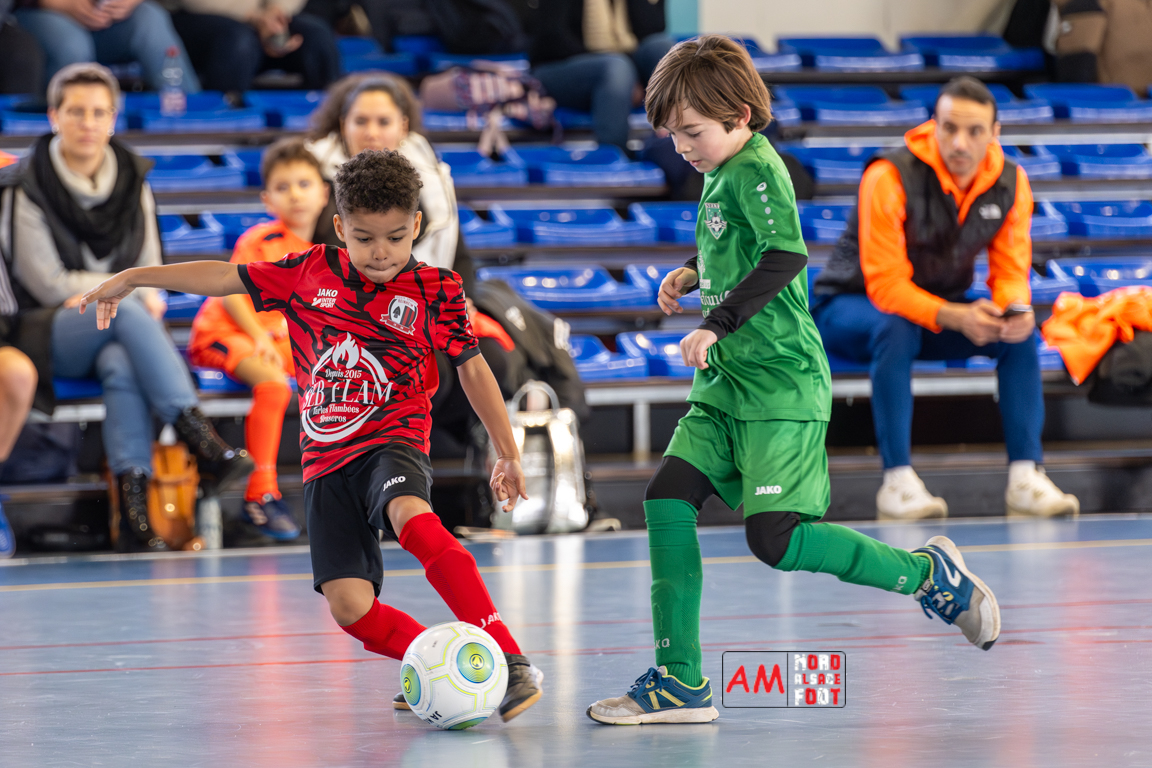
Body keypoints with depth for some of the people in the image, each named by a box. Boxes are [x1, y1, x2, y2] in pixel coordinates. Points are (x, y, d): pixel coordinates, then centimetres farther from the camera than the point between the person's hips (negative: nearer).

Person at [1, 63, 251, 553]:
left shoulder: (132, 183, 12)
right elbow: (48, 285, -6)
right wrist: (133, 290, -10)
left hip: (121, 332, 3)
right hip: (50, 338, -3)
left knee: (121, 364, -36)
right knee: (126, 307, -36)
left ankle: (133, 507, -47)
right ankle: (203, 444, -44)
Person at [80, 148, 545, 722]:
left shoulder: (436, 291, 0)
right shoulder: (309, 273, 5)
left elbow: (472, 369, 10)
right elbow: (225, 277, 12)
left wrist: (507, 454, 14)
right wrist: (133, 278, 13)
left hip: (392, 442, -4)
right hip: (326, 460, 4)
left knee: (411, 517, -38)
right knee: (349, 606, -14)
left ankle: (511, 661, -40)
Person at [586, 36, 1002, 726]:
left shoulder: (757, 169, -14)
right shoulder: (721, 173, 15)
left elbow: (786, 254, -29)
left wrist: (718, 324, -31)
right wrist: (695, 273, 17)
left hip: (783, 384, -9)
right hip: (727, 384, 9)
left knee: (774, 538, -13)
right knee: (667, 499, -3)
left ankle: (928, 573, 6)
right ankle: (680, 683, -1)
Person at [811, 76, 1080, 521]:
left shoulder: (1010, 183, -10)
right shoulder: (890, 178, -27)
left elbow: (1010, 272, -5)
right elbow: (885, 285, -28)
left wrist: (1016, 309, -31)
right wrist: (955, 317, -43)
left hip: (942, 308, 5)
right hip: (850, 305, -5)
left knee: (1021, 333, -19)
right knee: (897, 329, -38)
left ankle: (1024, 476, -20)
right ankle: (897, 481, -36)